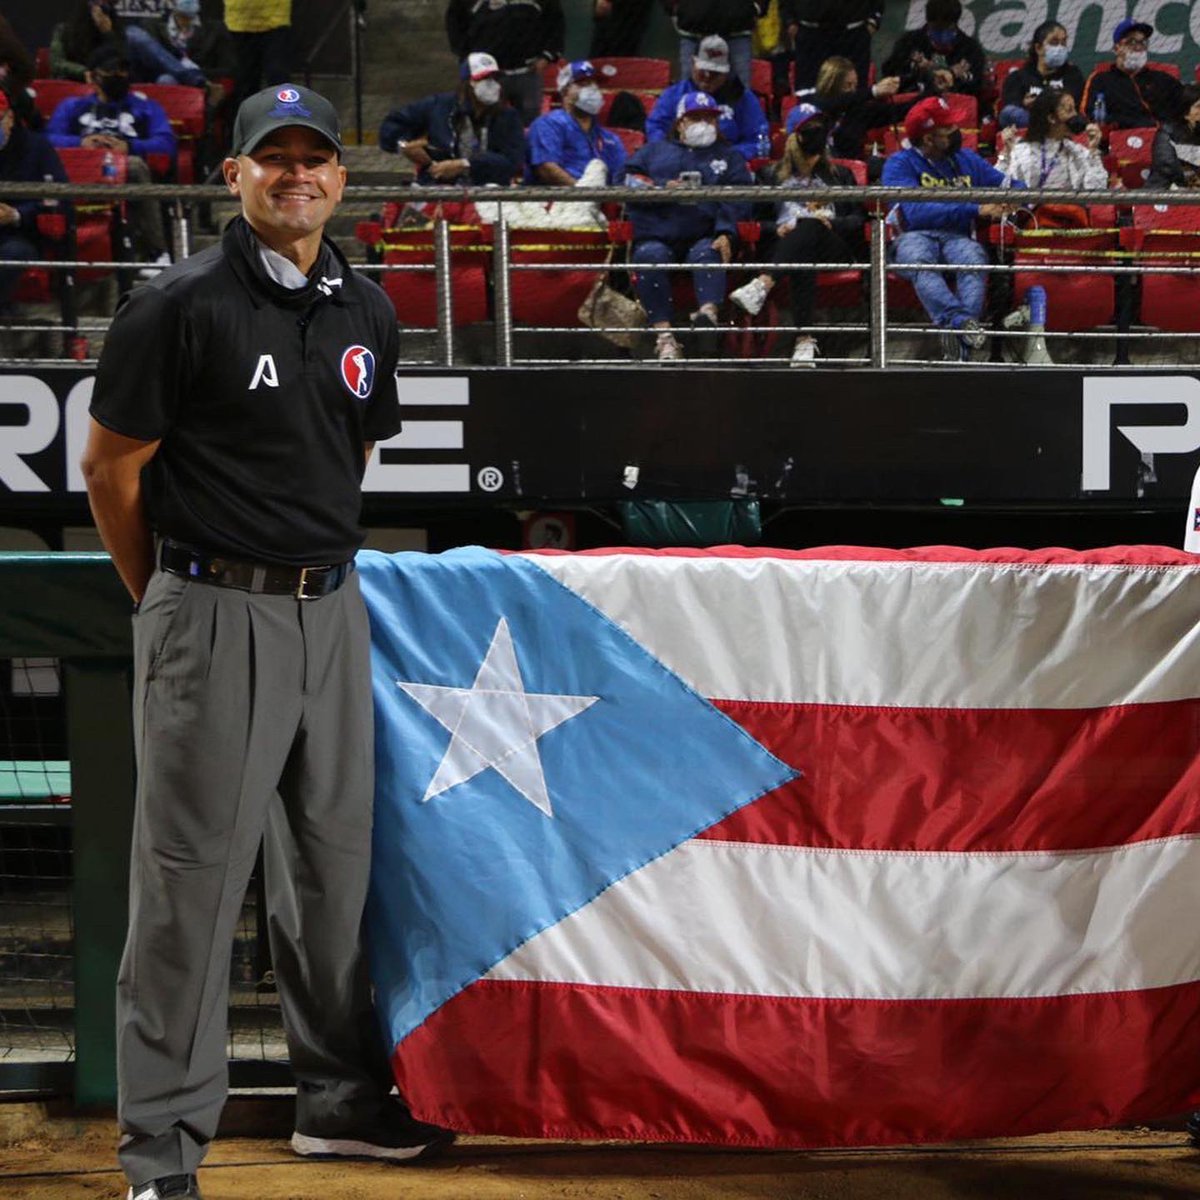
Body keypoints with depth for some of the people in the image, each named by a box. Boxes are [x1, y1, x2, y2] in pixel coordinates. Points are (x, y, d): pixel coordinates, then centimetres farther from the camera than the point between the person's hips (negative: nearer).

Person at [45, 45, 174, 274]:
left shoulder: (145, 108, 30)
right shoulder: (73, 107, 33)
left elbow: (166, 144, 9)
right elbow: (49, 139, 12)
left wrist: (129, 147, -10)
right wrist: (81, 142, -10)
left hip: (127, 172, 0)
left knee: (135, 165, -38)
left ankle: (156, 254, -38)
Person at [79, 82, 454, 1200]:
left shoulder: (365, 313, 9)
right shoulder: (181, 305, -10)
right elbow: (109, 465, -5)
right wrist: (170, 603, 3)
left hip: (332, 611, 7)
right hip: (215, 616, -6)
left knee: (334, 865, 15)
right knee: (191, 878, -3)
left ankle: (341, 1100, 29)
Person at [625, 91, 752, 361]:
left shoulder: (729, 157, 25)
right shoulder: (654, 151, 29)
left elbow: (736, 200, 8)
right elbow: (631, 182, 12)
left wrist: (725, 234, -11)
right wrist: (662, 189, -6)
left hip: (704, 237, 0)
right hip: (656, 235, 0)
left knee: (706, 253, -34)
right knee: (650, 256, -32)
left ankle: (708, 311, -57)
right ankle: (663, 333, -40)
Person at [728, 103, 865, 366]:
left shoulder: (840, 175, 28)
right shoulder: (773, 175, 26)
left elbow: (859, 219, 16)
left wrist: (830, 221, -4)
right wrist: (778, 229, -7)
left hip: (833, 249, 0)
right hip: (785, 244, 0)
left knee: (809, 226, -37)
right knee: (802, 260, -40)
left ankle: (762, 285, -60)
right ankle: (804, 339, -57)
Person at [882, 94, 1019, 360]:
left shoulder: (967, 160, 21)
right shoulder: (900, 164, 4)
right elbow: (917, 212, -12)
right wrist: (976, 209, -17)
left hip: (957, 238, 3)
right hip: (914, 236, -3)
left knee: (974, 258, -34)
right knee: (919, 262, -39)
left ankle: (959, 345, -52)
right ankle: (960, 321, -57)